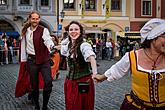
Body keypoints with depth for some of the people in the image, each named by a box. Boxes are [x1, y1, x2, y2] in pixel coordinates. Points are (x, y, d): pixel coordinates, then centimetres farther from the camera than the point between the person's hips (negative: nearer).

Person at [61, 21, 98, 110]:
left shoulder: (84, 45, -18)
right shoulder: (68, 45, 4)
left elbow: (91, 57, -38)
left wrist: (94, 73, -55)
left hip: (83, 82, -6)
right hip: (70, 81, 7)